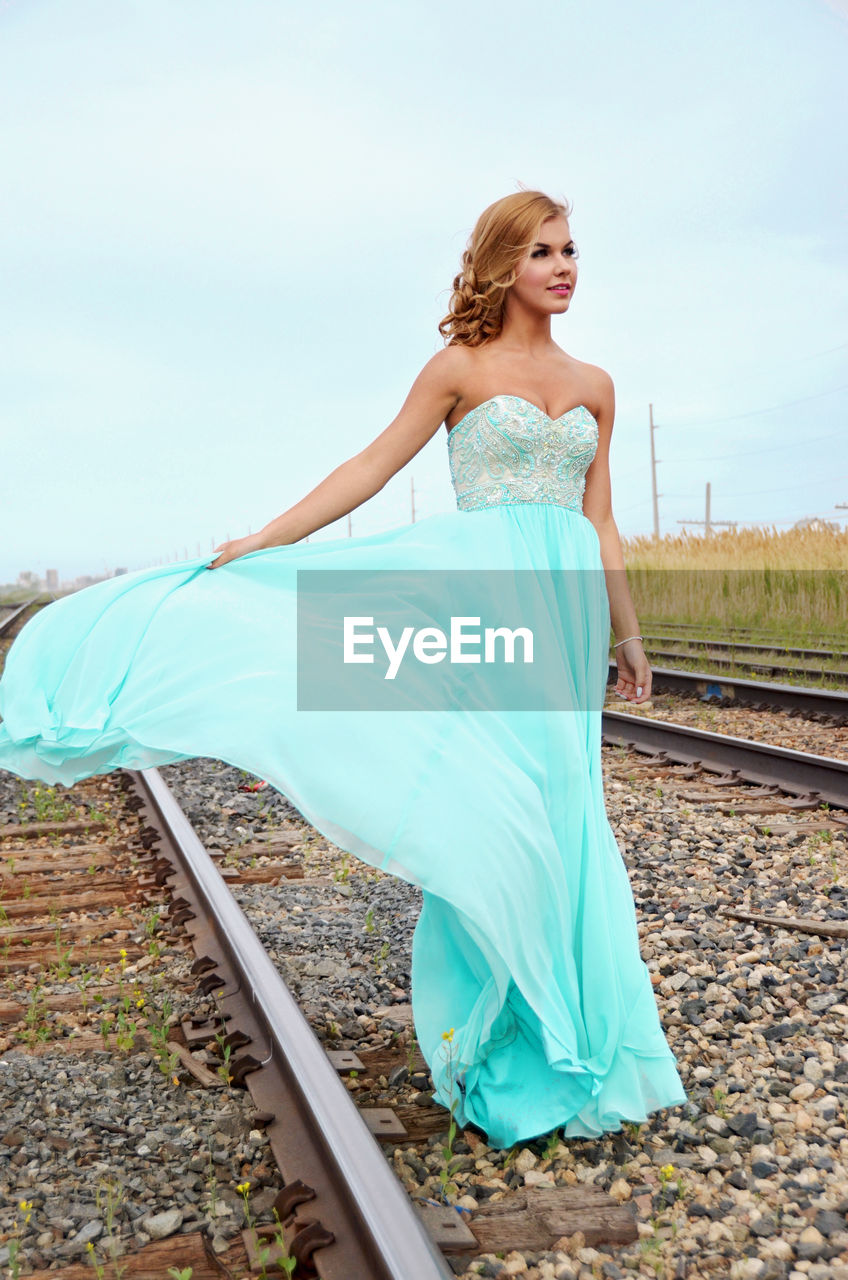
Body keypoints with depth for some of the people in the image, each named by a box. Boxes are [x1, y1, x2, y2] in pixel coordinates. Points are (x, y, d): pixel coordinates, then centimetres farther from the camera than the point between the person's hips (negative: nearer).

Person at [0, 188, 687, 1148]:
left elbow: (599, 529, 16)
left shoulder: (594, 386, 14)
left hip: (562, 605, 5)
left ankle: (565, 1029, 21)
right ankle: (499, 1043, 8)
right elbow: (372, 467, -1)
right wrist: (263, 541, -7)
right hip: (481, 590, -4)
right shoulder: (459, 368, 2)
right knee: (484, 801, -6)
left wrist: (627, 639, 16)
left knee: (560, 813, 7)